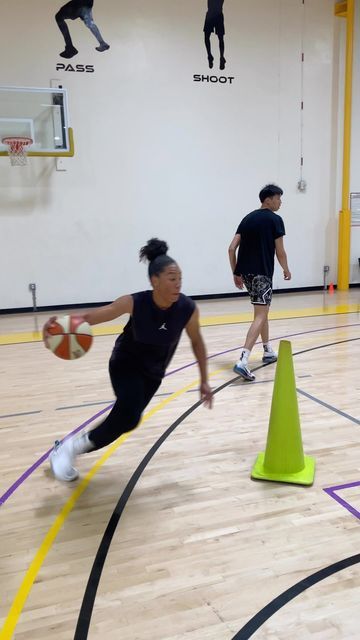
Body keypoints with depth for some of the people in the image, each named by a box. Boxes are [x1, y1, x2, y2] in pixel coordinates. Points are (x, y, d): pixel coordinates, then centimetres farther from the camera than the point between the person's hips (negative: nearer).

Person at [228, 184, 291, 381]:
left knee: (262, 311, 23)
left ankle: (268, 351, 34)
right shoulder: (275, 219, -4)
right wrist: (286, 270, 14)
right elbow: (280, 252, -4)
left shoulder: (248, 218, 14)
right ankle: (242, 361, -23)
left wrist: (236, 273, 15)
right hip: (262, 273, -7)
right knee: (260, 317, -10)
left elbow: (232, 248, 8)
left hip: (246, 272, 8)